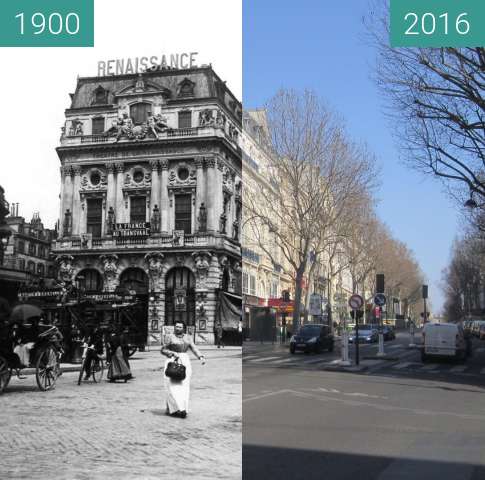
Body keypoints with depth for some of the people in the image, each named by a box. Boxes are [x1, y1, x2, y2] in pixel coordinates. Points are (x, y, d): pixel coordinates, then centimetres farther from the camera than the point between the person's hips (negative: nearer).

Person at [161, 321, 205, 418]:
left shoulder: (188, 338, 11)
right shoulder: (169, 337, 1)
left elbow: (194, 348, 2)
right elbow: (162, 350, 0)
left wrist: (201, 357, -13)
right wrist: (172, 353, -15)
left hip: (185, 363, 4)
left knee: (184, 387, -1)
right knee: (173, 387, -11)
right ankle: (178, 408, -13)